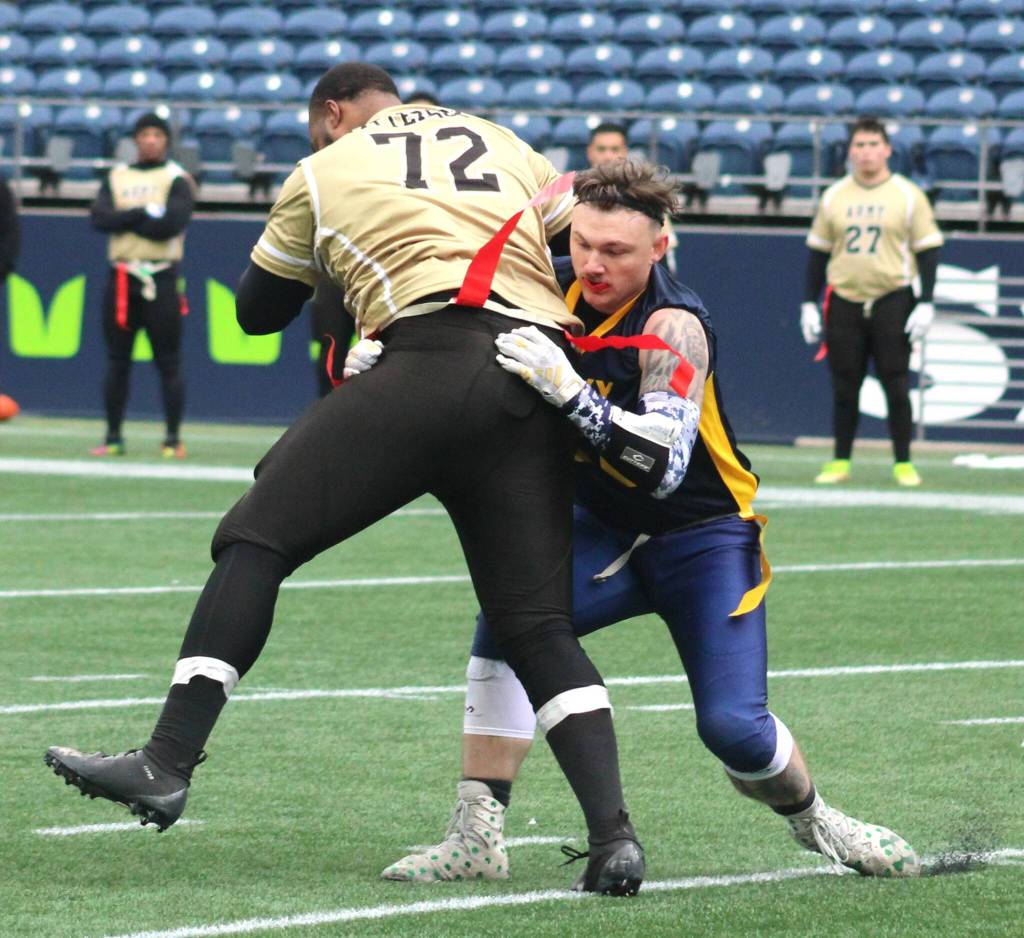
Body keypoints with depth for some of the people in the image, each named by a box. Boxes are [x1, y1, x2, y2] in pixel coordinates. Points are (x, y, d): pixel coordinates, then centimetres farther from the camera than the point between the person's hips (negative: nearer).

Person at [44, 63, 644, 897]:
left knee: (255, 542, 2)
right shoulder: (506, 145, 28)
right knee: (540, 630, 9)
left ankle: (167, 764, -9)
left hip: (433, 362, -4)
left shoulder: (324, 173, 20)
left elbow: (256, 311, 29)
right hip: (539, 385, 4)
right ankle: (613, 834, -6)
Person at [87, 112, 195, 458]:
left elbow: (171, 223, -15)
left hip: (160, 280, -4)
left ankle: (173, 439, 1)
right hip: (120, 279, 4)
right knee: (116, 361, 5)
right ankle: (113, 437, 10)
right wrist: (146, 213, -12)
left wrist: (124, 218, -8)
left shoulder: (176, 179, 2)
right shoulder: (117, 177, 14)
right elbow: (99, 218, -3)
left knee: (169, 362, -3)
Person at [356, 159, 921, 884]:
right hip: (606, 530, 5)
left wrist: (572, 393, -50)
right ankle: (477, 837, -20)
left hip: (704, 537, -5)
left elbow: (665, 465, -39)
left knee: (734, 728, -15)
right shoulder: (553, 287, -9)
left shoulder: (673, 325, -26)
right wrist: (383, 359, -13)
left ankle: (815, 820, 19)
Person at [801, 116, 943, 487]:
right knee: (844, 387, 4)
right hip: (844, 301, 2)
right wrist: (809, 304, 7)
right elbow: (818, 251, 13)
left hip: (892, 302, -2)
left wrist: (925, 304, -8)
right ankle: (840, 462, 11)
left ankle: (903, 463, 5)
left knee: (897, 386, -2)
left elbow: (928, 250, 0)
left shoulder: (908, 195, 1)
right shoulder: (834, 196, 9)